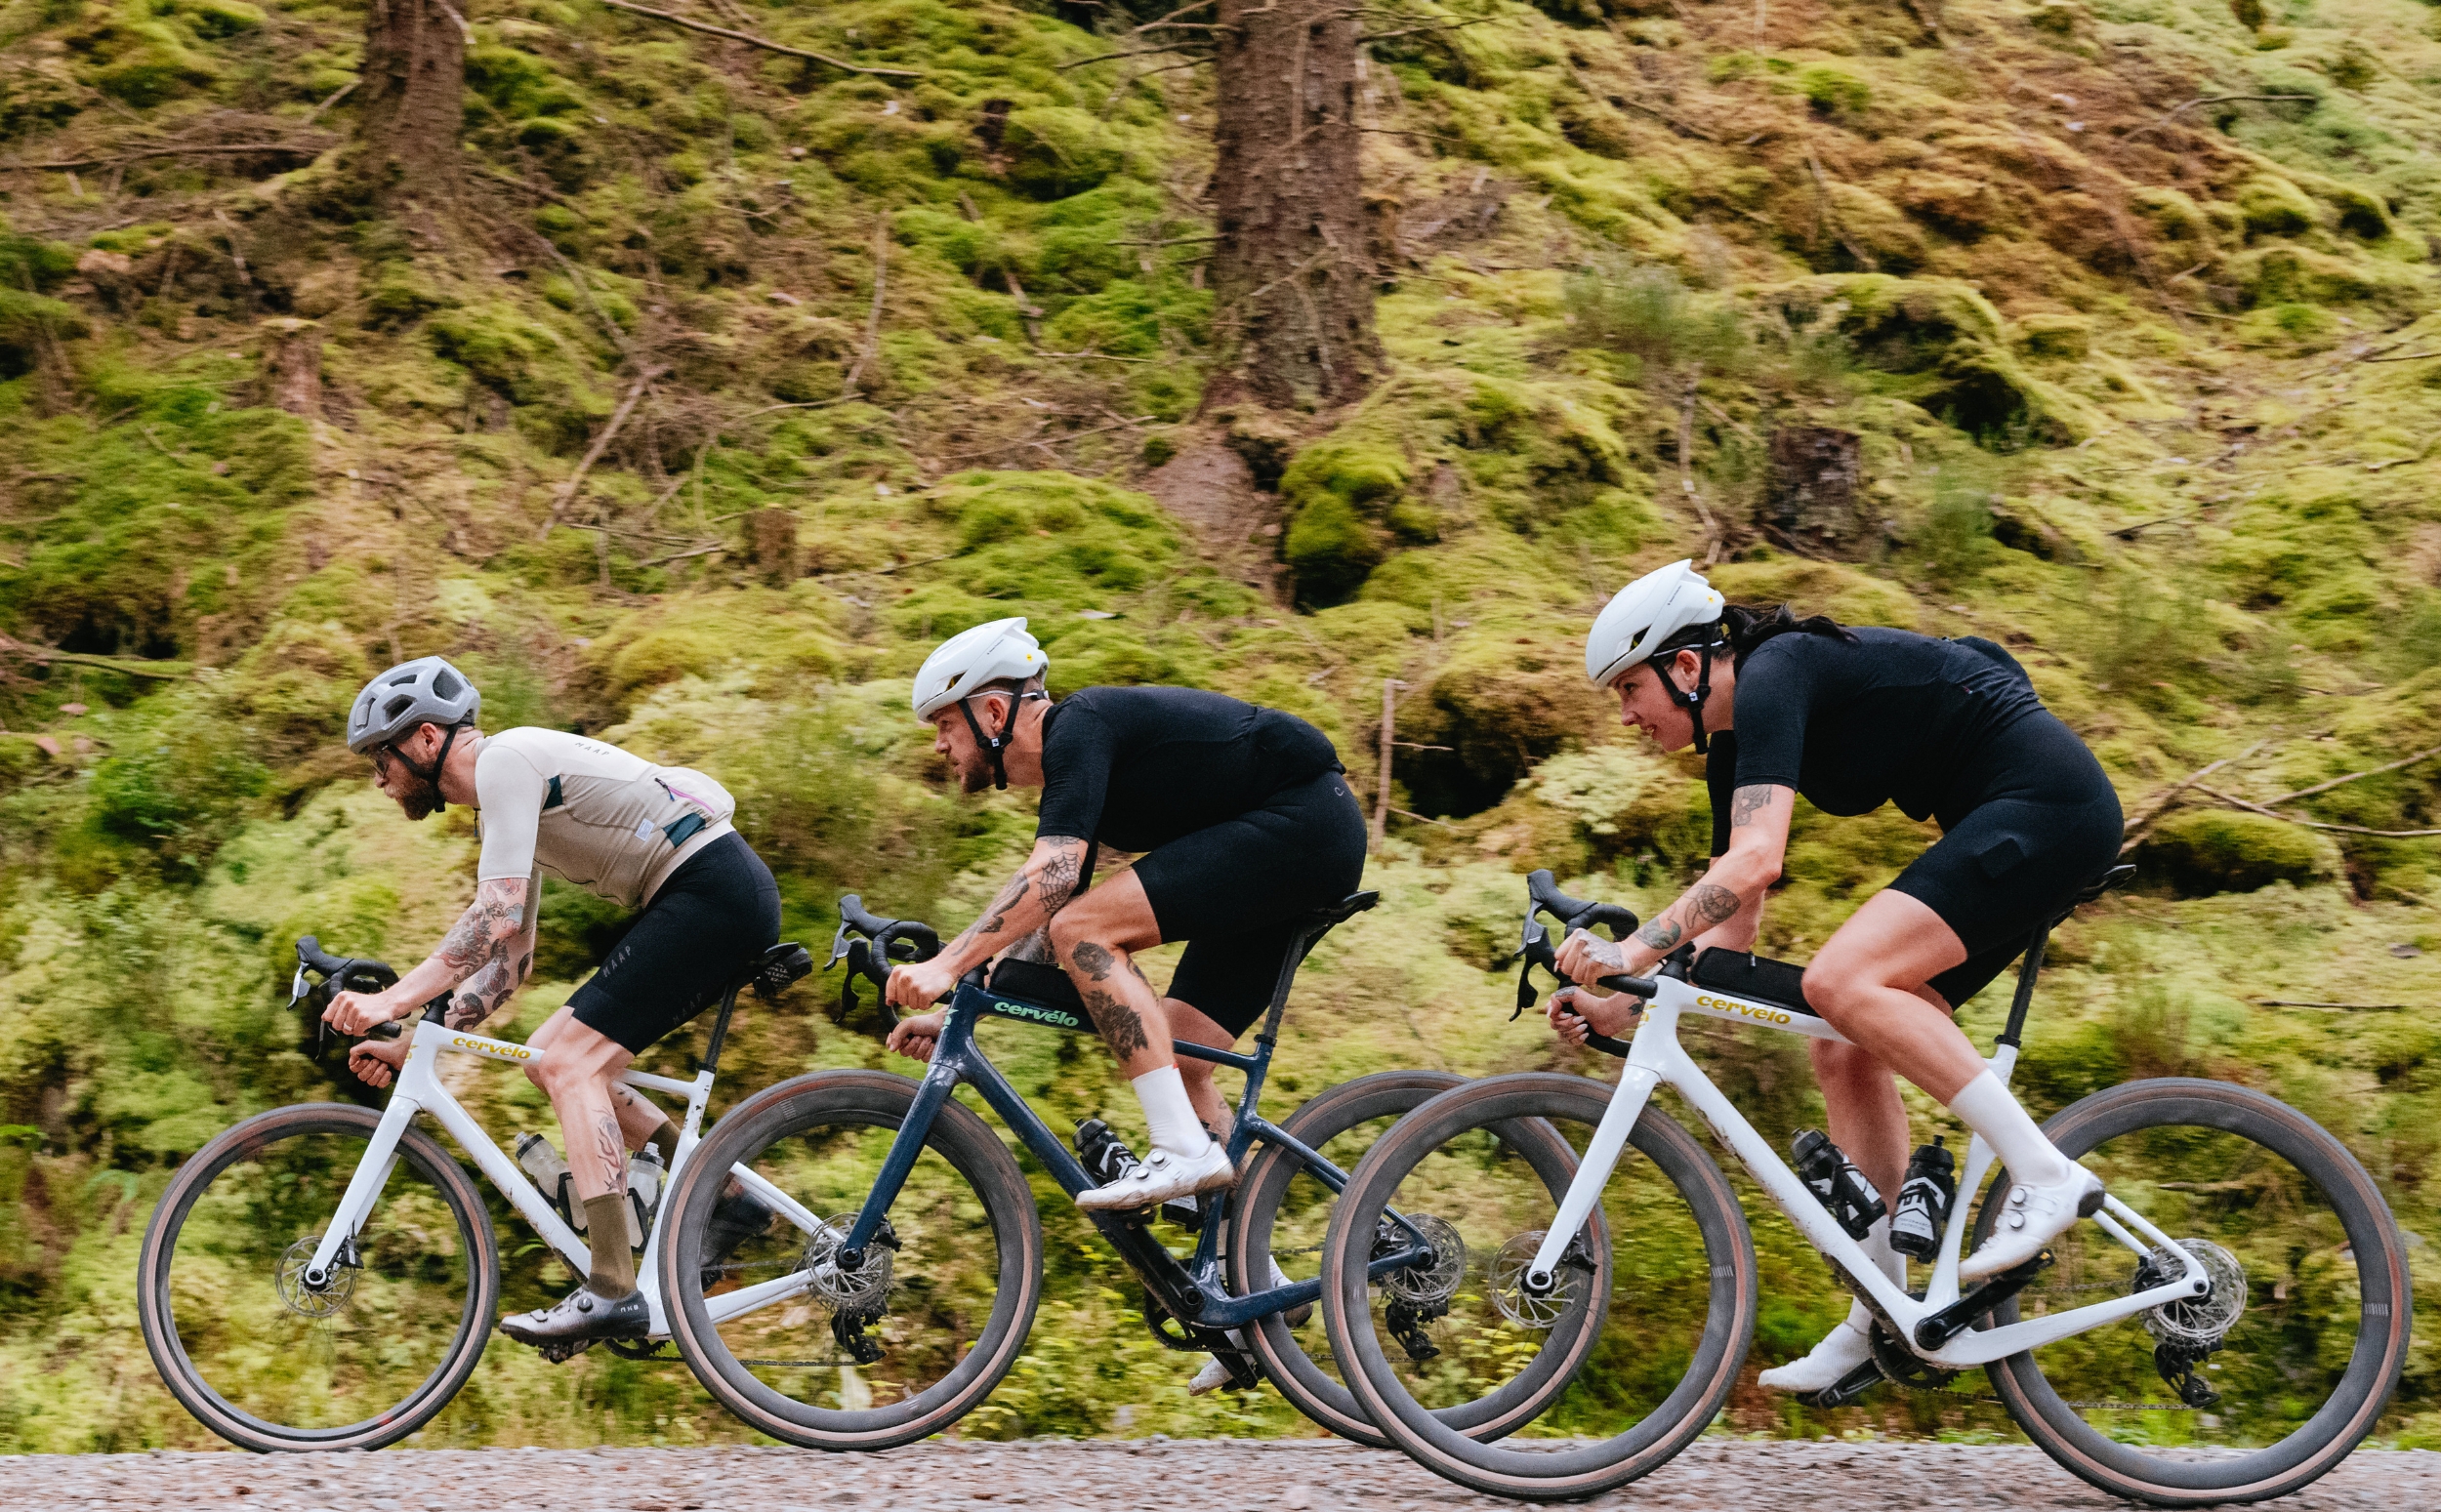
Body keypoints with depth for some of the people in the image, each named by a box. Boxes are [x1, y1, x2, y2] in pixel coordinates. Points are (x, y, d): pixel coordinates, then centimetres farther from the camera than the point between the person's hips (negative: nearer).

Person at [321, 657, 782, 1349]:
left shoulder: (505, 759, -10)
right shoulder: (504, 801, 20)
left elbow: (497, 912, -21)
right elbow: (507, 961, 22)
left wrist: (394, 999, -21)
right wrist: (413, 1046, 15)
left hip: (713, 889, -10)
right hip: (722, 899, 10)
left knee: (570, 1063, -13)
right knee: (551, 1056, 10)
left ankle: (612, 1292, -16)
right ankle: (721, 1197, 12)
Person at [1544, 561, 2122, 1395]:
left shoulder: (1775, 676, -16)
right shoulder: (1734, 745, 12)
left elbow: (1755, 859, -30)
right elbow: (1729, 931, 14)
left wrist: (1632, 948, -32)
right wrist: (1623, 1009, 3)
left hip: (2049, 802, -10)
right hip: (2001, 826, 10)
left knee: (1840, 982, -24)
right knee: (1846, 1051, 4)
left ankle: (2046, 1175, -18)